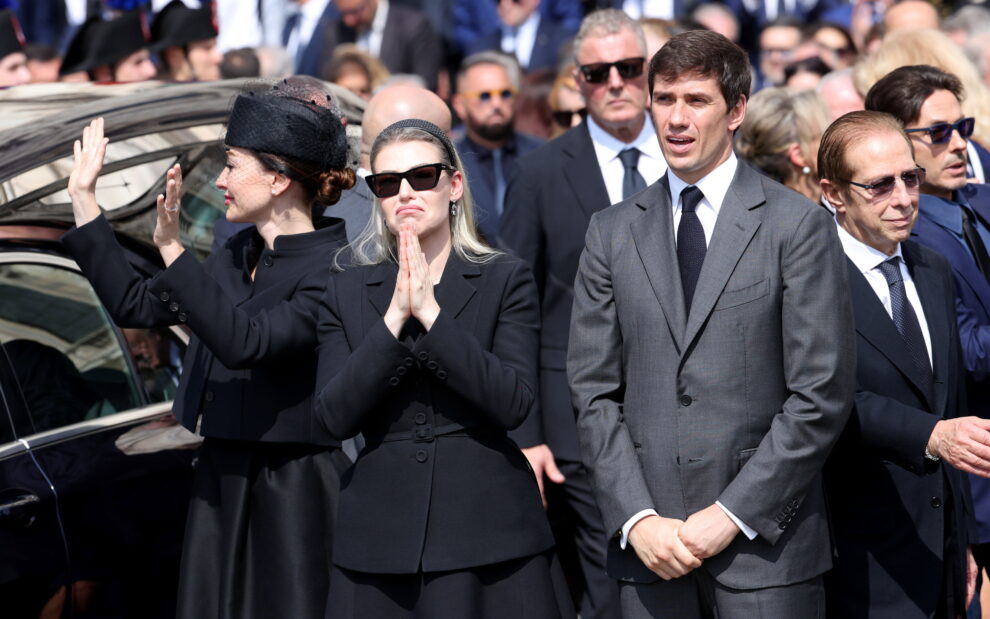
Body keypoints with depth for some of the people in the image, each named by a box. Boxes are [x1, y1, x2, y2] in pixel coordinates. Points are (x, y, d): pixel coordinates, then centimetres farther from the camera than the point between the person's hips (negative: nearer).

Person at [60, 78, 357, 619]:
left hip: (295, 492, -8)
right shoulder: (236, 257, 10)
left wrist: (171, 249, -31)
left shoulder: (333, 267, -15)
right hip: (222, 482, 8)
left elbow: (246, 342, -27)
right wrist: (83, 198, 16)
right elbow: (135, 305, 16)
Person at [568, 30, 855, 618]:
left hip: (766, 540, -3)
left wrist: (732, 515, -10)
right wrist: (636, 519, -5)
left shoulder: (799, 225, 0)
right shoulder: (612, 232, 10)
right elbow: (595, 392, 7)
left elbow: (822, 395, -5)